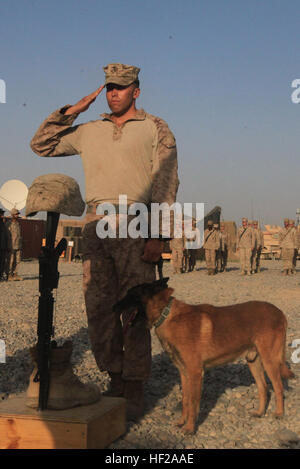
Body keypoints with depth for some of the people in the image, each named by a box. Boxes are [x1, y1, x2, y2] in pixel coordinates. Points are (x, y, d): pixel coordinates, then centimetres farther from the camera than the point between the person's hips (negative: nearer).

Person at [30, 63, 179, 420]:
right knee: (99, 308, 4)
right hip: (96, 226, 5)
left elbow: (166, 185, -2)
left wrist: (159, 236, -11)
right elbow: (41, 145, 22)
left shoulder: (155, 129, 6)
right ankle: (115, 381, 16)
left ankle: (135, 391, 3)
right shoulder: (89, 132, 18)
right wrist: (72, 111, 12)